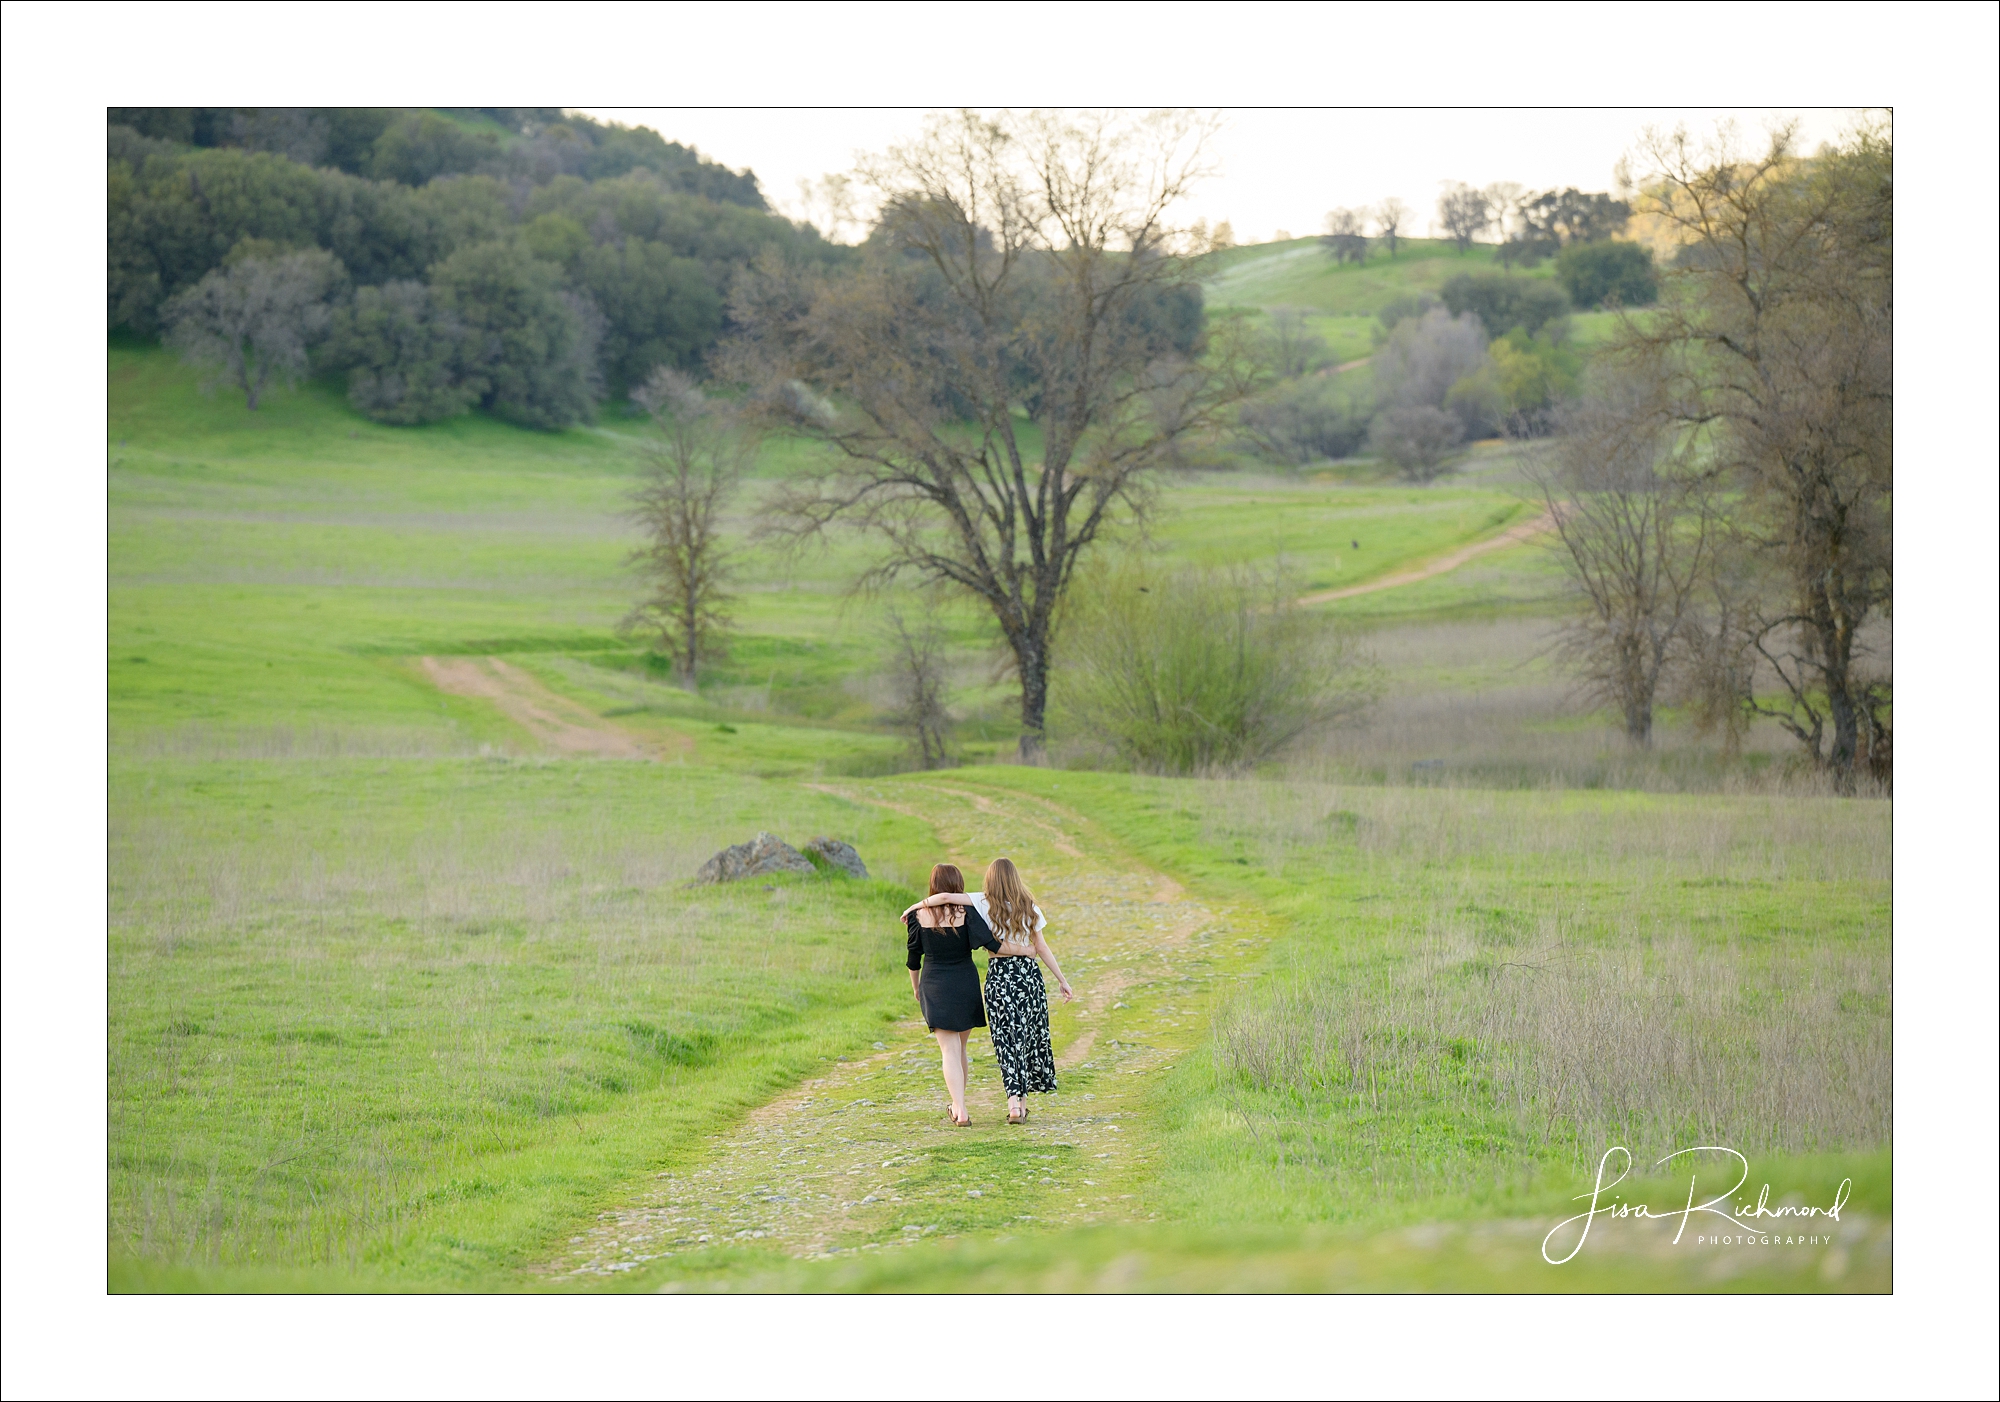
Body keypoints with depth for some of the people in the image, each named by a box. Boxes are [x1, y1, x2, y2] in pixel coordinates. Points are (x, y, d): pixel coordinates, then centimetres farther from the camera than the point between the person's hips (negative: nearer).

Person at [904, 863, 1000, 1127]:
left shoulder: (919, 916, -5)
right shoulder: (966, 913, -10)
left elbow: (913, 959, 3)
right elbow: (992, 944, -19)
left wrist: (916, 988, 19)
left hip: (934, 987, -1)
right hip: (965, 984, 1)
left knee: (949, 1049, -3)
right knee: (961, 1047, 19)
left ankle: (960, 1111, -16)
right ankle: (958, 1103, 30)